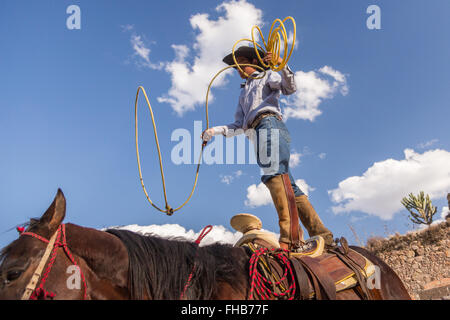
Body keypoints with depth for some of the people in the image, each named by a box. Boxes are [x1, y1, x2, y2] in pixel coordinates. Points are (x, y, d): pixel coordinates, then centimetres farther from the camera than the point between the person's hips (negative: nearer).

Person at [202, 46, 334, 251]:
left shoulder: (267, 76, 21)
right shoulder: (243, 94, 39)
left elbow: (290, 88, 0)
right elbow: (239, 126, 29)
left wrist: (282, 66, -16)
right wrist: (215, 131, 18)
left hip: (270, 123, -7)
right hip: (258, 132, 7)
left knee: (273, 172, -30)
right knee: (289, 187, -6)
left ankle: (289, 235, -44)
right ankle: (320, 233, -9)